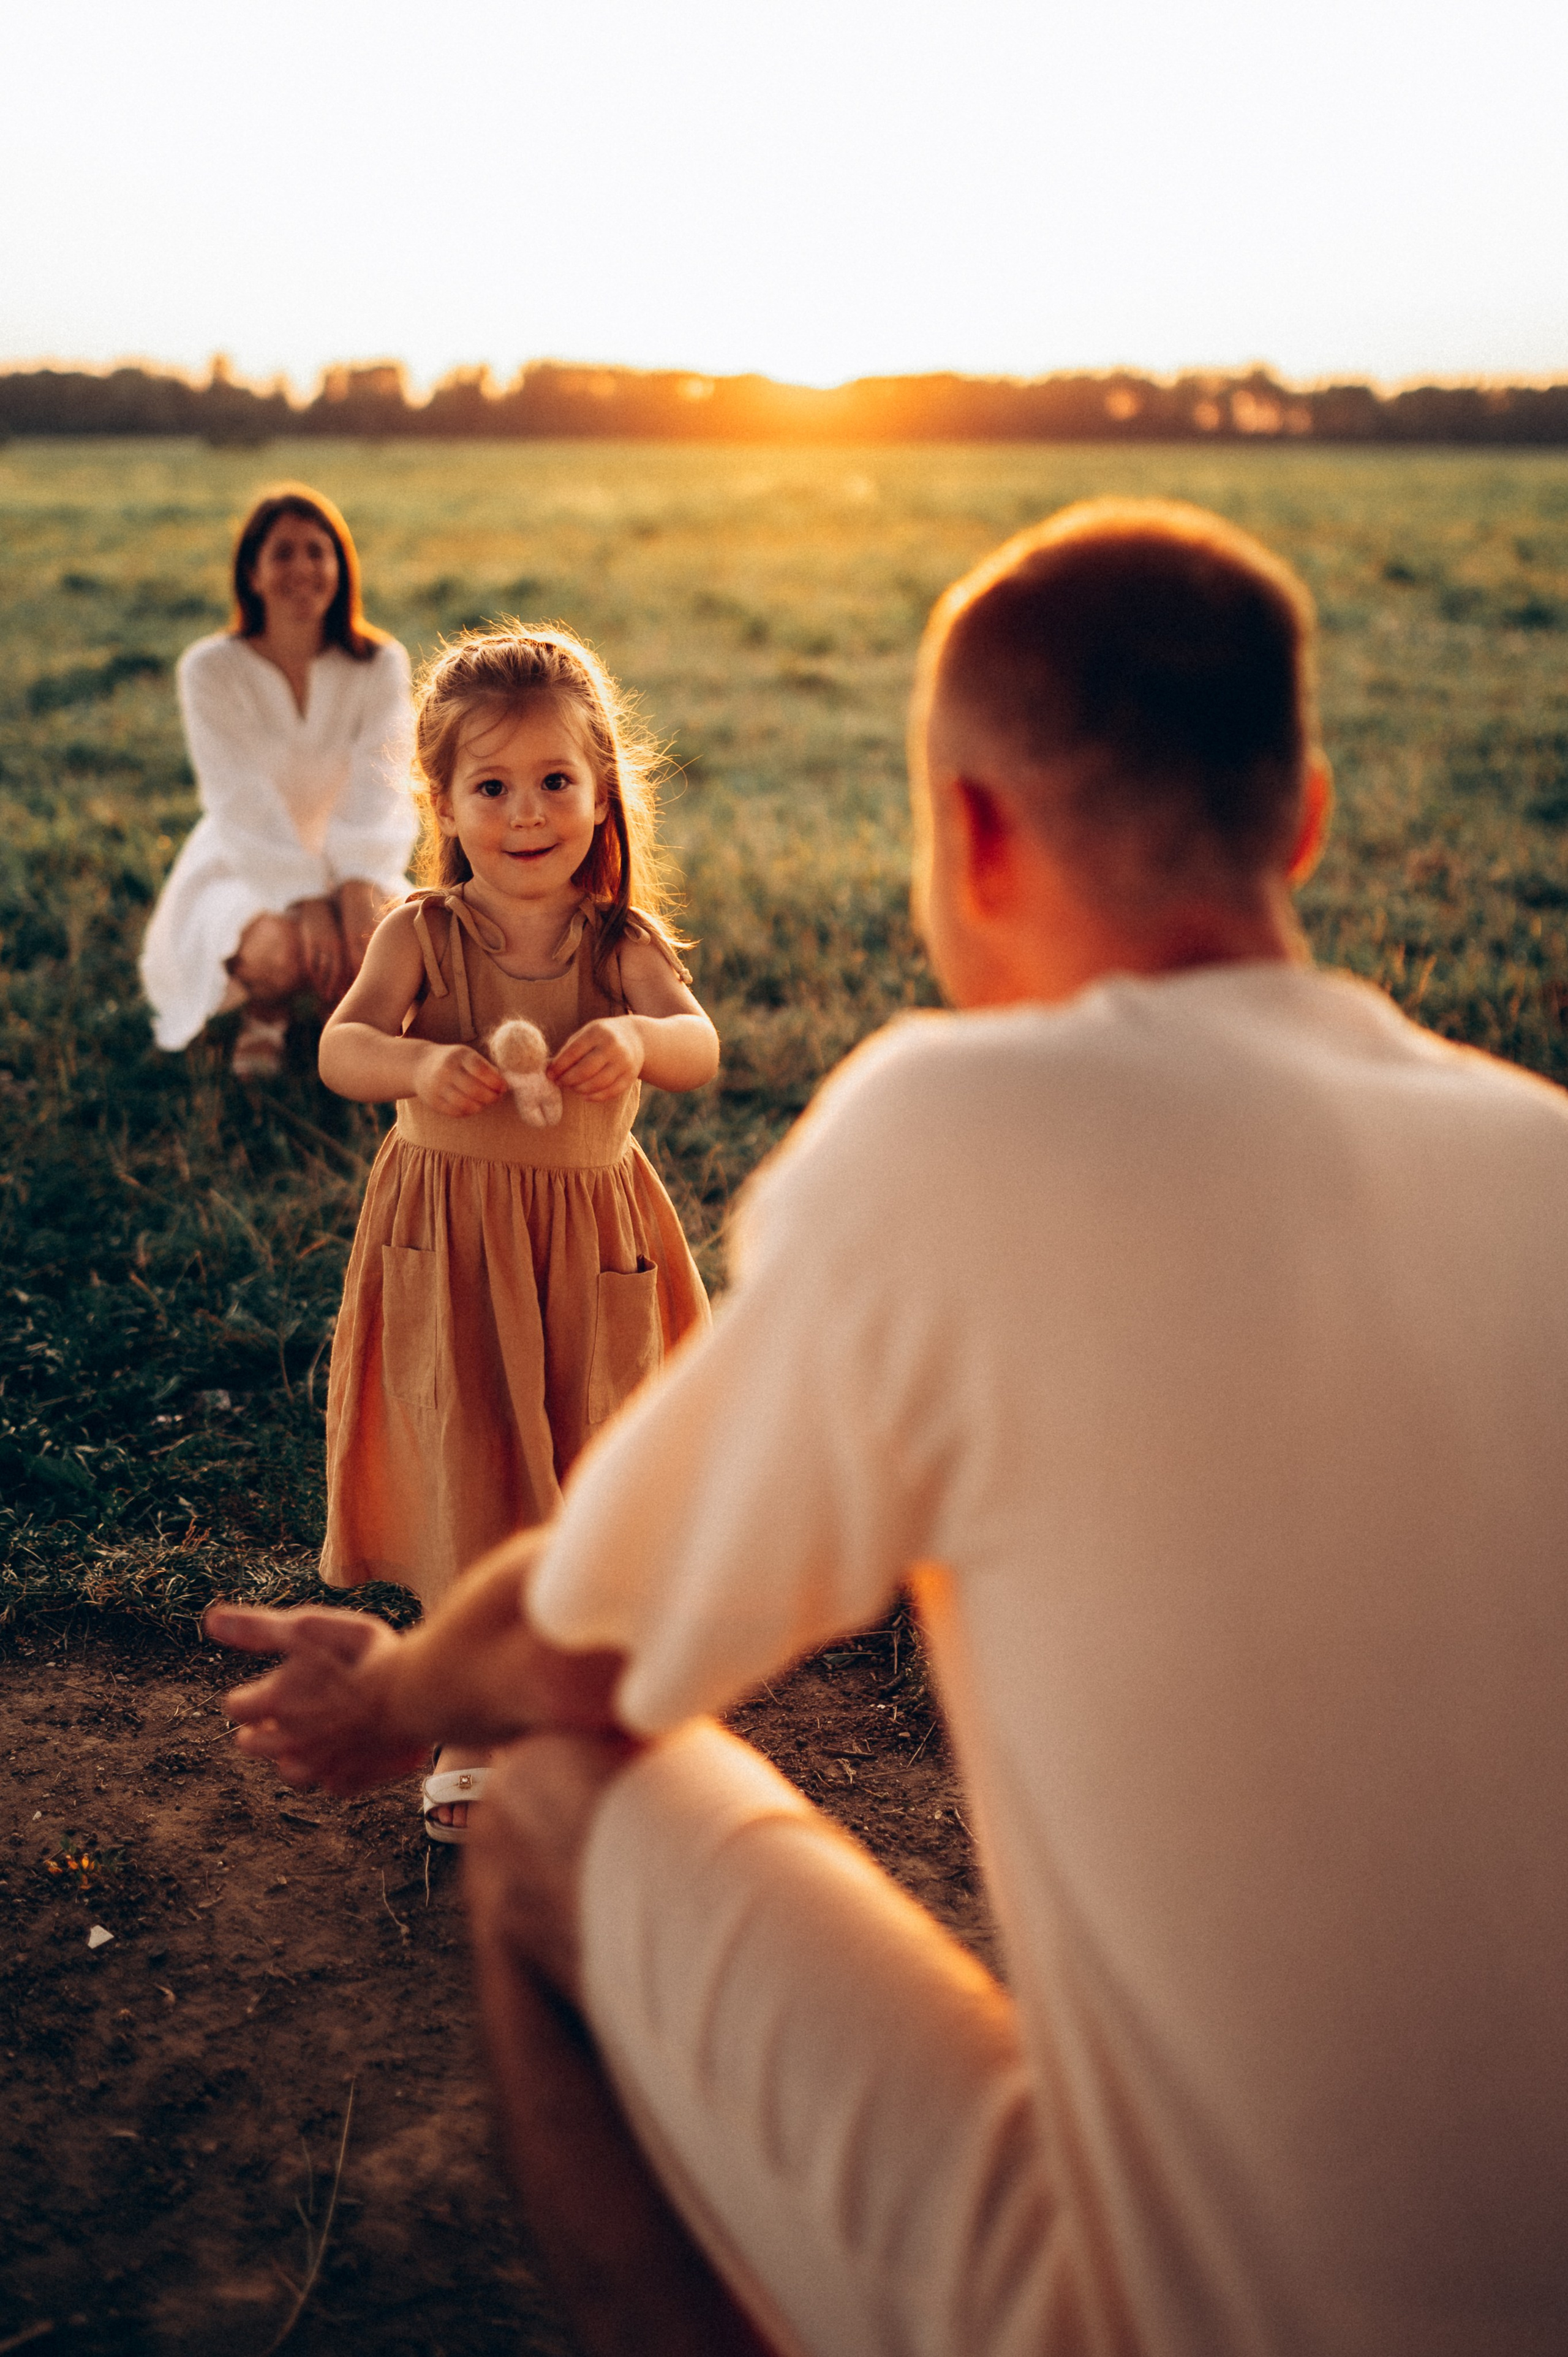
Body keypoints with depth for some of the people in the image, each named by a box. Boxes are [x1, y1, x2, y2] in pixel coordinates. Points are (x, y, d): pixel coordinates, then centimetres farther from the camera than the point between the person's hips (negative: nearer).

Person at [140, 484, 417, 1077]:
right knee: (281, 950, -36)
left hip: (349, 867, 2)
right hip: (244, 871, -2)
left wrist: (360, 888, -37)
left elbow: (380, 786, -18)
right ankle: (264, 1011, 4)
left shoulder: (380, 665, -6)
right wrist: (305, 900, -33)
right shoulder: (210, 670, -11)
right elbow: (243, 802, -20)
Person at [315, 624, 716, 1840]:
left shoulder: (622, 940, -3)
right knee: (471, 1475, 0)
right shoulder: (422, 934, -5)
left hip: (591, 1244, 2)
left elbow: (702, 1045, -17)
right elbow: (340, 1046, -16)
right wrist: (423, 1067, -38)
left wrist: (636, 1038, -40)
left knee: (585, 1468, 13)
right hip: (446, 1233, -1)